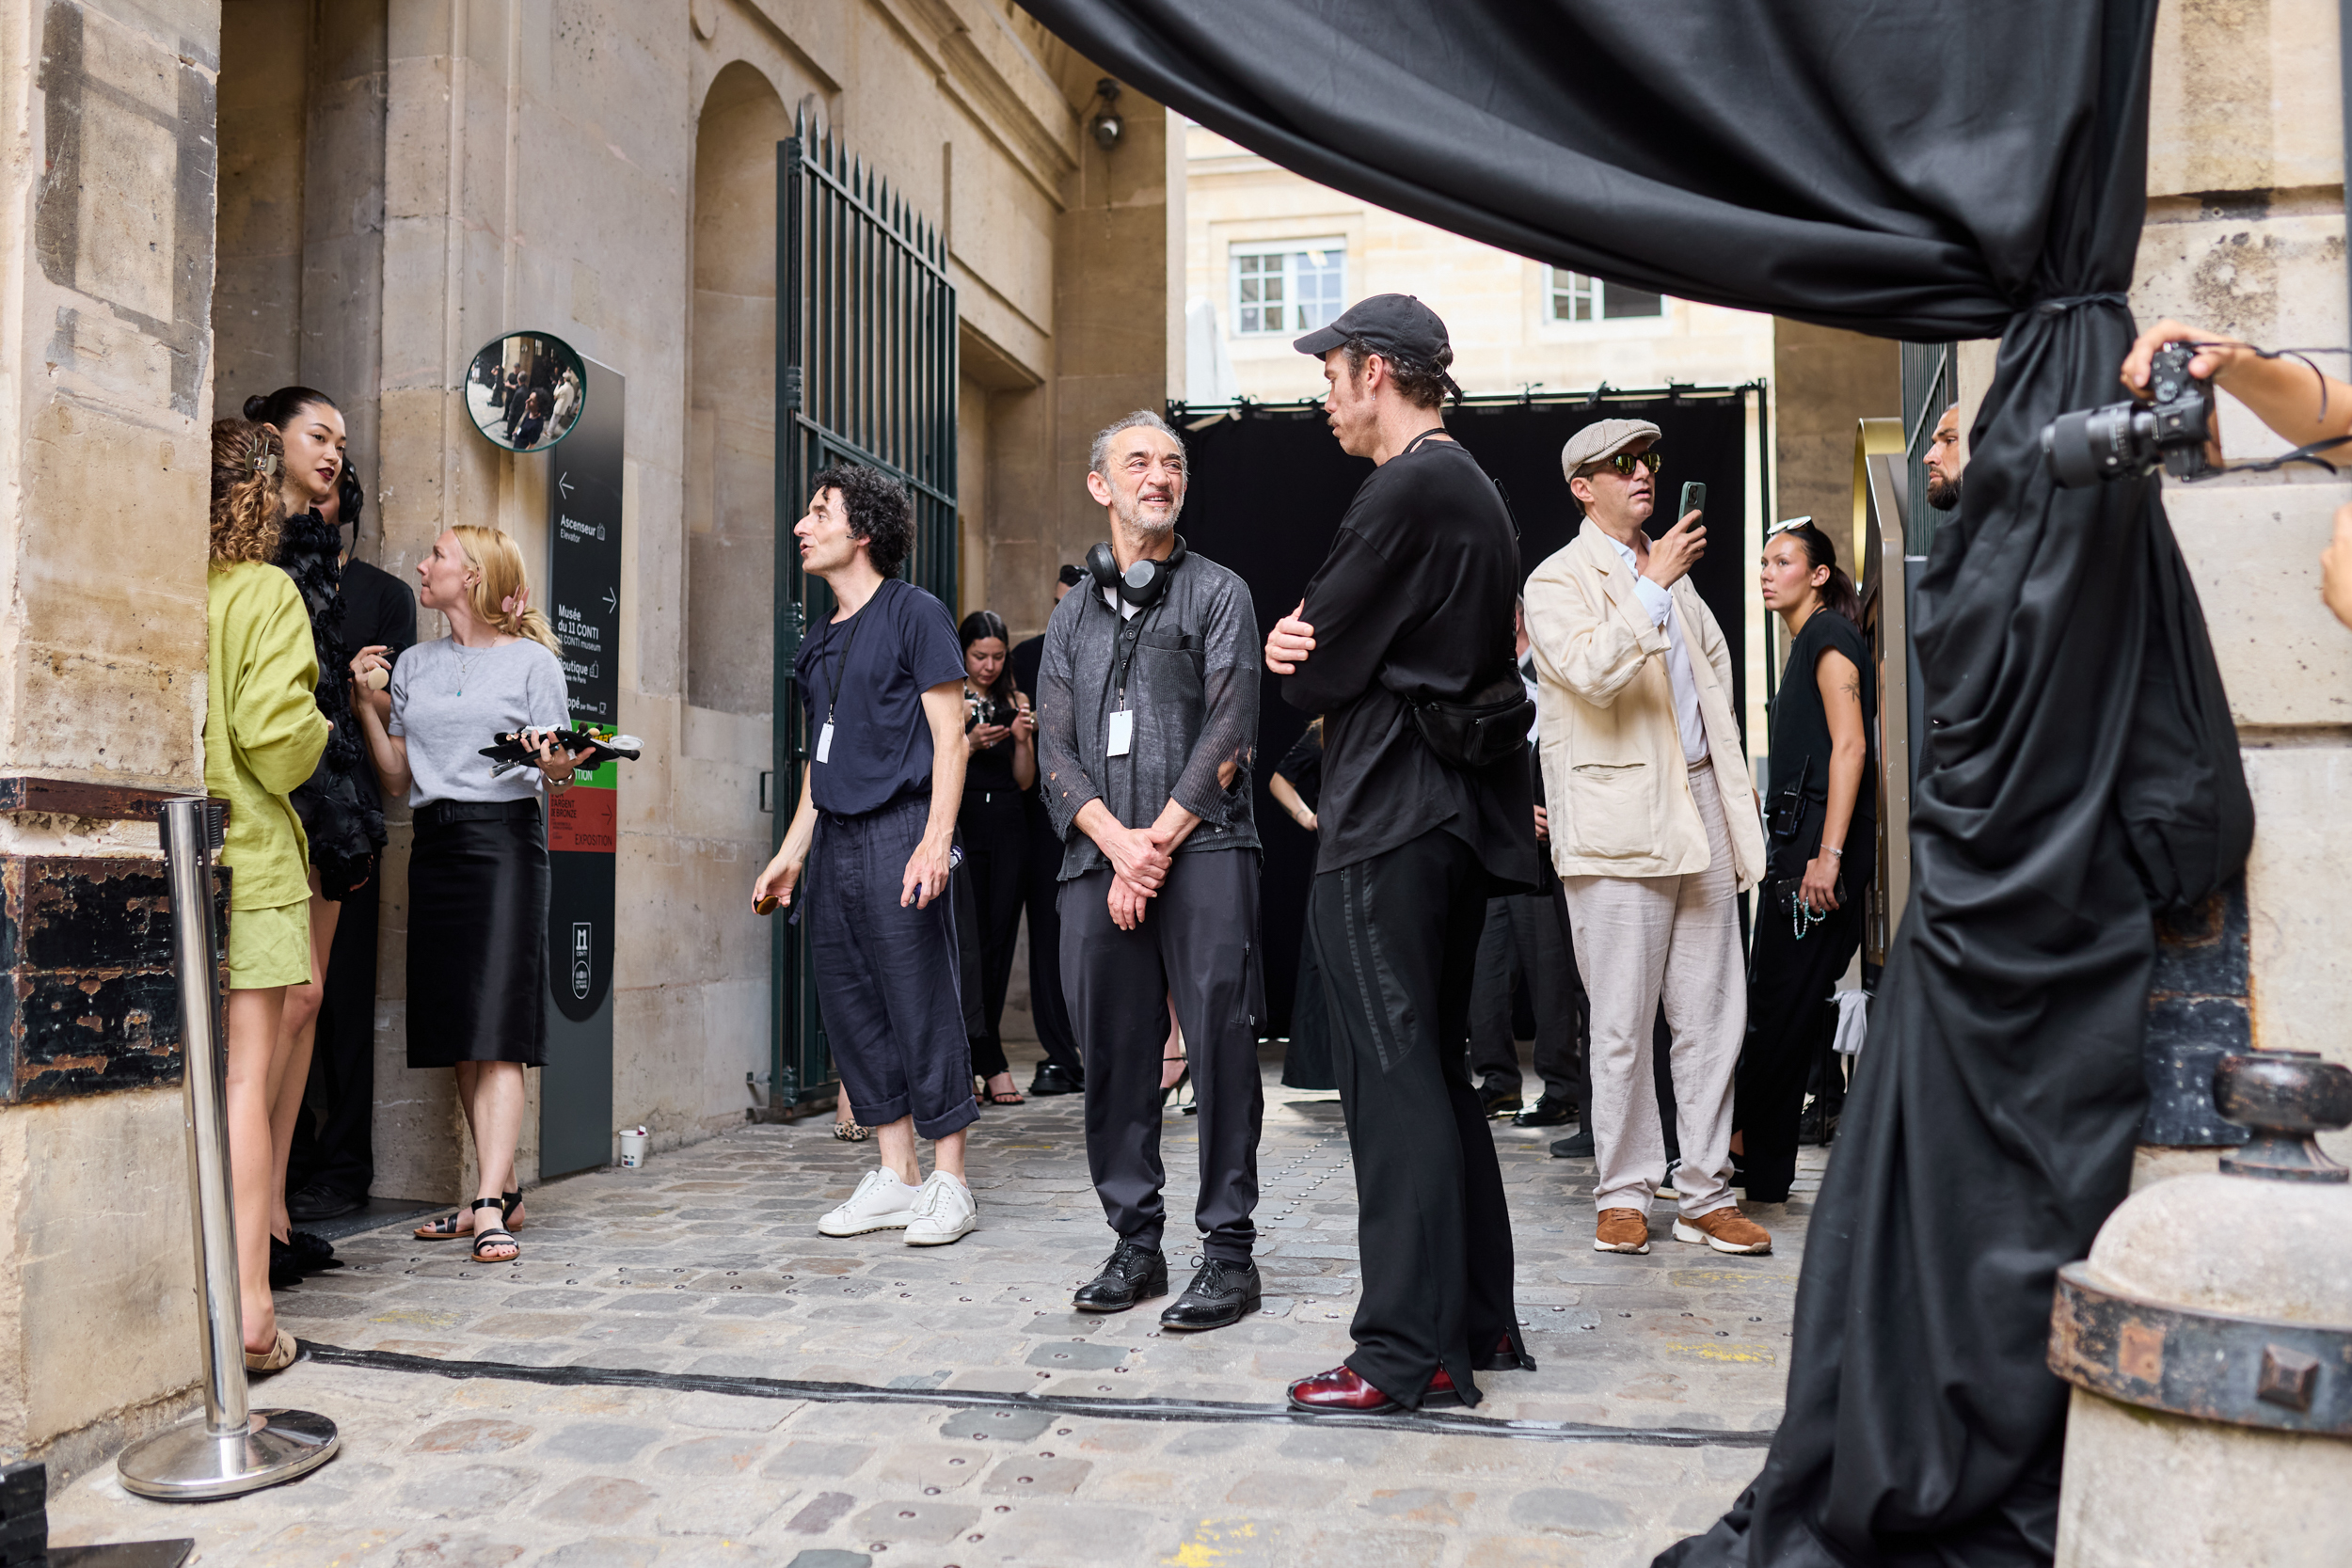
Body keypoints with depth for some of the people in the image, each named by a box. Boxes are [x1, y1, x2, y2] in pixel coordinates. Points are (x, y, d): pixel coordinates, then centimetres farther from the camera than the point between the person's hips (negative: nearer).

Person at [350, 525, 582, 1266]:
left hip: (503, 836, -5)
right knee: (456, 1034, 5)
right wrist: (365, 701, 6)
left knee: (497, 1027, -11)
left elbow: (552, 772, 0)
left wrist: (557, 767, -22)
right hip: (434, 843, 6)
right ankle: (504, 1190, 14)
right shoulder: (413, 665, 17)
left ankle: (490, 1203, -14)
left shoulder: (532, 661, 3)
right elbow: (396, 776, 15)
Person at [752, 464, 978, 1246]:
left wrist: (935, 842, -17)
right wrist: (791, 852, 19)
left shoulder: (914, 612, -3)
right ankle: (895, 1176, 18)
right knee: (852, 1008, 8)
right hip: (834, 841, 8)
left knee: (923, 1006, -4)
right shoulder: (817, 644, 18)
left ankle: (949, 1184, 4)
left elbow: (949, 737, -8)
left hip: (898, 831, -8)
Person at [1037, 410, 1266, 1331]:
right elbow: (1055, 752, 10)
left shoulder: (1218, 593, 9)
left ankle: (1229, 1250, 1)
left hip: (1203, 851, -3)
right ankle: (1136, 1244, 16)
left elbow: (1230, 731, -2)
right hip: (1097, 862, 4)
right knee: (1112, 1054, 4)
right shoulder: (1071, 618, 19)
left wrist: (1158, 843, -9)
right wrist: (1117, 840, -7)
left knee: (1218, 1042, -7)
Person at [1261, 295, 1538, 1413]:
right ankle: (1478, 1320, 23)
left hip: (1387, 825, -10)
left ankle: (1409, 1350, 0)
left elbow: (1312, 673, -13)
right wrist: (1313, 654, -2)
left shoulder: (1407, 493, -14)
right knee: (1437, 1068, 15)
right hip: (1456, 813, 10)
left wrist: (1302, 659, 10)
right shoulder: (1473, 490, 19)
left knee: (1392, 1077, -6)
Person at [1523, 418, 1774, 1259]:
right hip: (1621, 820, -6)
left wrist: (1733, 779, 22)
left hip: (1701, 809, 7)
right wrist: (1653, 585, -19)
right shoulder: (1558, 581, -1)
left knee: (1713, 1015, 6)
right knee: (1622, 1024, -2)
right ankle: (1624, 1195, 10)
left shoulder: (1670, 575, 21)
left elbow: (1715, 664, 30)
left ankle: (1706, 1193, 14)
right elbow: (1591, 672, -18)